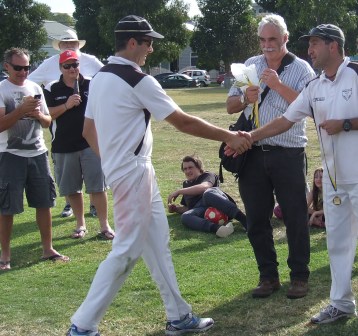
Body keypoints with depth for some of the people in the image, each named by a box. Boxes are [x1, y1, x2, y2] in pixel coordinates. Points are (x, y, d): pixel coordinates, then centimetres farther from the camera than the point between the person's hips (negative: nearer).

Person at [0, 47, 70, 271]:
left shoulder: (35, 88, 10)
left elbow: (48, 121, 14)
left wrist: (39, 115, -7)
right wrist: (22, 109, -23)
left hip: (38, 153, 5)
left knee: (44, 202, 8)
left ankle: (48, 249, 19)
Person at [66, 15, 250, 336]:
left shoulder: (100, 78, 10)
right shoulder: (138, 81, -17)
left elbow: (88, 130, 15)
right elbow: (183, 122, -15)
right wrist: (228, 136, -8)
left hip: (121, 170, 10)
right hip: (133, 174, -10)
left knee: (157, 243, 14)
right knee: (127, 250, -4)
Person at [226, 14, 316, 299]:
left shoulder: (301, 69, -1)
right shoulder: (250, 66, 11)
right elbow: (230, 106, 12)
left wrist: (278, 86, -21)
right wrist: (245, 98, -9)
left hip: (288, 155, -4)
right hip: (253, 155, 4)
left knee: (295, 217, 3)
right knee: (257, 219, 9)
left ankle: (299, 276, 17)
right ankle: (268, 276, 21)